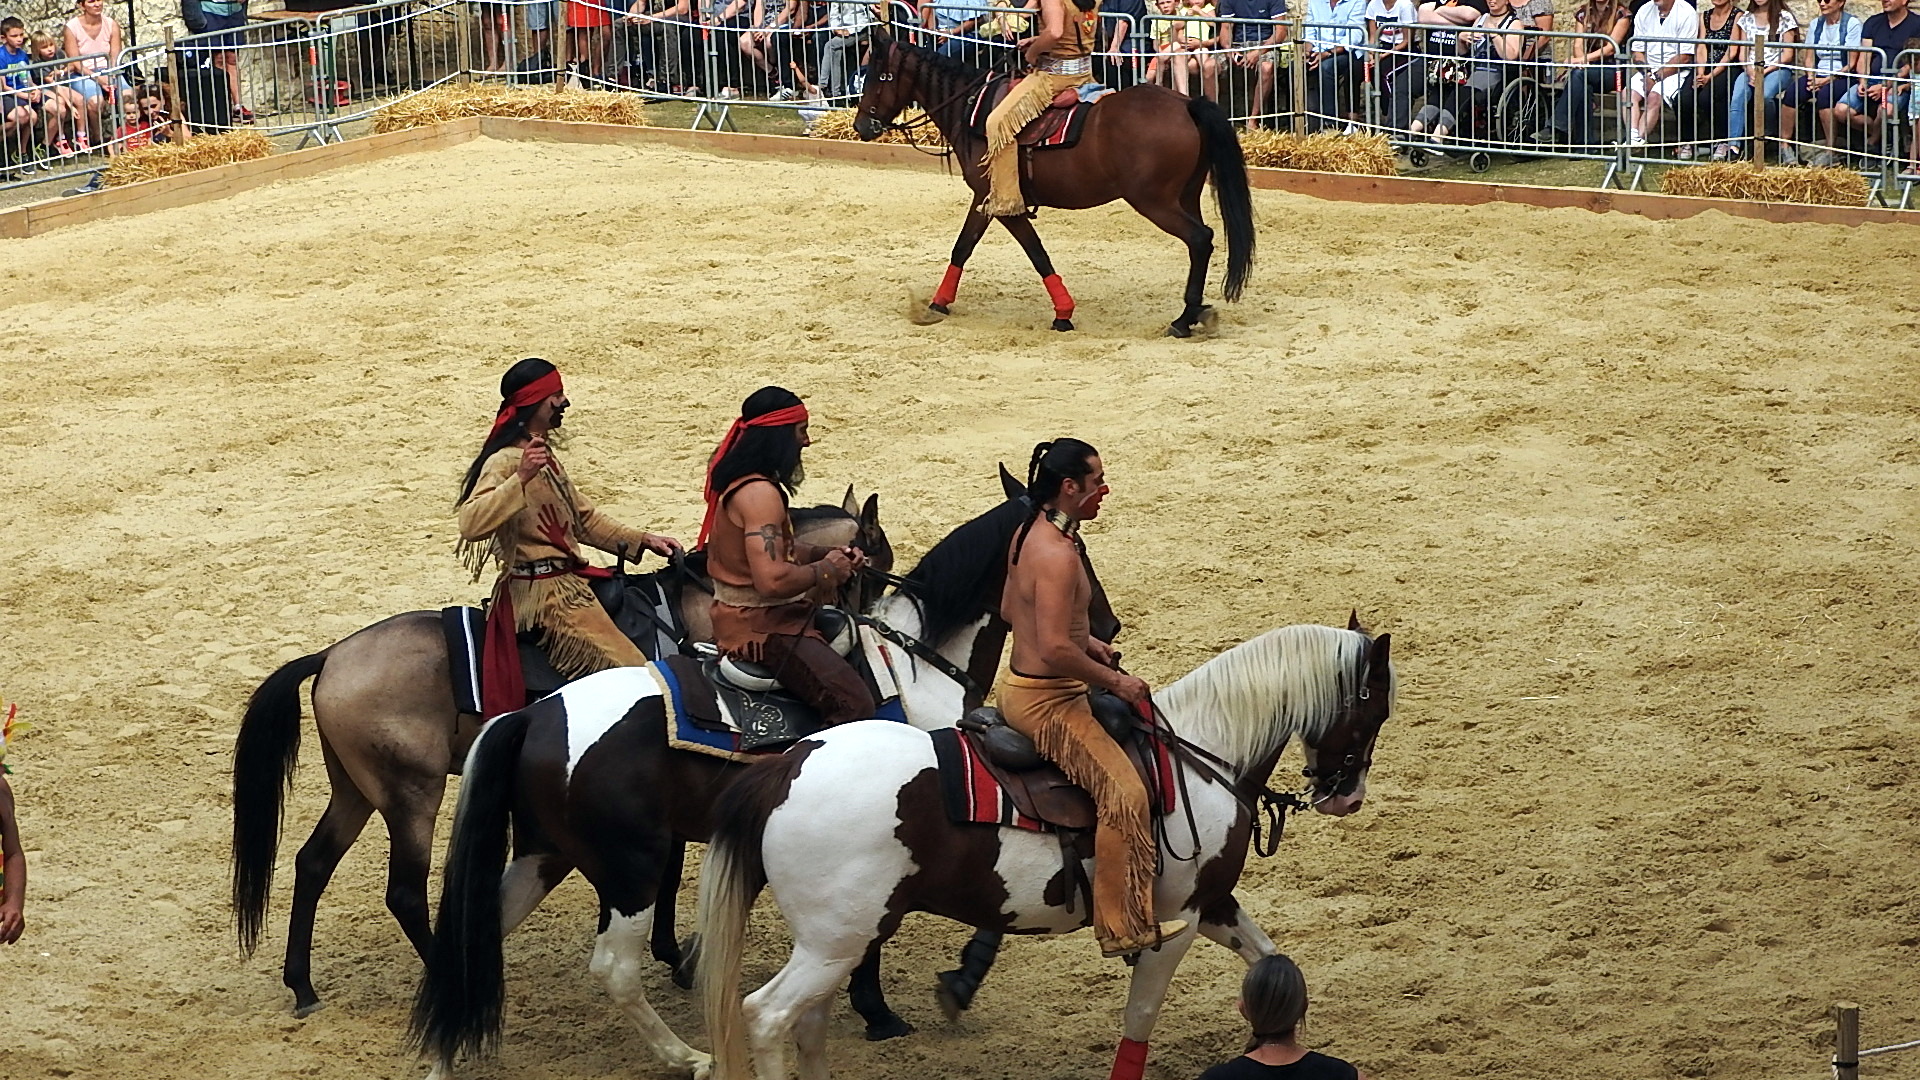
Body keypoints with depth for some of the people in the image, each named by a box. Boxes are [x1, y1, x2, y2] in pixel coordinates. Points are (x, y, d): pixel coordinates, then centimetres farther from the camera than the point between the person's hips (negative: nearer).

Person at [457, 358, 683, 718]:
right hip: (544, 591, -10)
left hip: (568, 581, 10)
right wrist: (521, 479, -39)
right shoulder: (505, 462, -15)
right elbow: (471, 524, -30)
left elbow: (585, 519, 24)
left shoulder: (545, 458, 16)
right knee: (631, 672, -17)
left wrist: (641, 540, 15)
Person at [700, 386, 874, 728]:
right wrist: (824, 569, -15)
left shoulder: (735, 479, 11)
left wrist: (830, 554, 7)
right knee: (853, 703, -20)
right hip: (760, 629, -11)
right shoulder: (759, 493, -22)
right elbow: (772, 579, -32)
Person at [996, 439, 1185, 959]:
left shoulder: (1029, 534, 6)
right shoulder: (1056, 554, -26)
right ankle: (1125, 927, -15)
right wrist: (1115, 681, -17)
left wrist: (1086, 640, 16)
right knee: (1125, 792, -17)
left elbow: (1009, 610, 20)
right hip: (1047, 701, -11)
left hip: (1019, 684, 11)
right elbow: (1055, 651, -30)